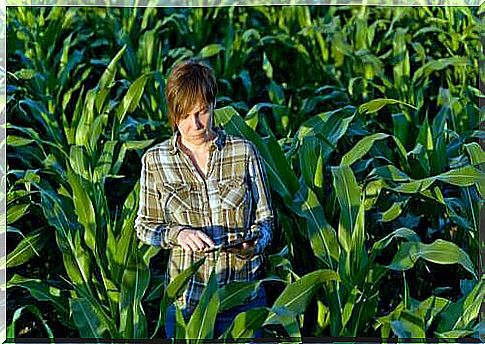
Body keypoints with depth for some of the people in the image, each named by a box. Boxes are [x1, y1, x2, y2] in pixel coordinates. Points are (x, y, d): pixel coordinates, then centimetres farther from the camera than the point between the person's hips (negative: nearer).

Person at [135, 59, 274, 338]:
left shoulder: (244, 152, -4)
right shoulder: (155, 160, -2)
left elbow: (265, 219, 2)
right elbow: (145, 226, 4)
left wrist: (254, 243, -19)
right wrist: (178, 234, -15)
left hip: (244, 293, 0)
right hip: (185, 297, 0)